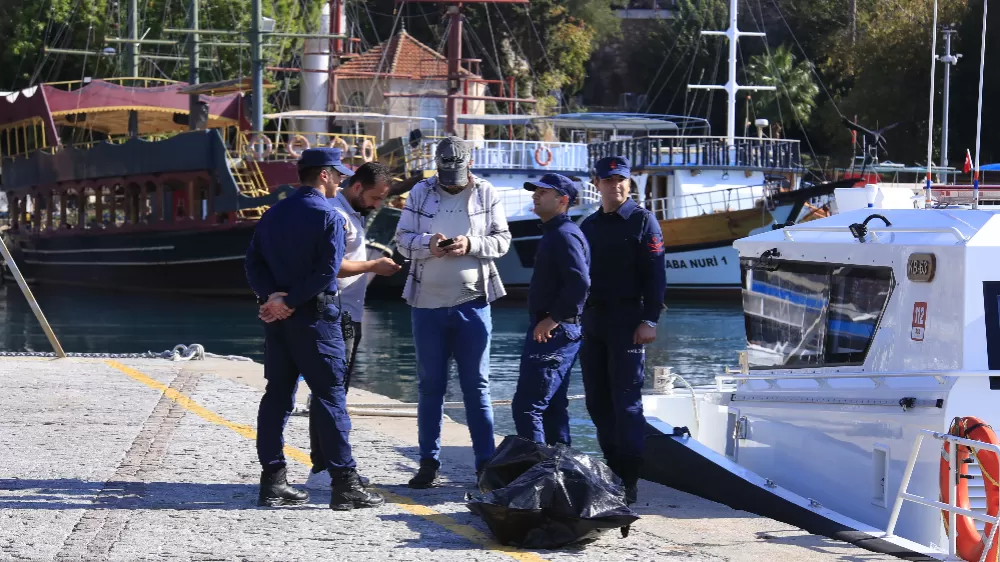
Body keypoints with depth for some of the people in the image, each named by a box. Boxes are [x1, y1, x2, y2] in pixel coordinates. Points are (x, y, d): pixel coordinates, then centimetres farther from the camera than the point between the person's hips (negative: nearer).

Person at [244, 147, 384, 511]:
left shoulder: (273, 214, 12)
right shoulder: (328, 216, -9)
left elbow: (253, 262, 6)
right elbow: (327, 270, -18)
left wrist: (273, 297, -7)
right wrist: (289, 302, -14)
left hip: (277, 317, 7)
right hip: (314, 317, -7)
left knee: (277, 396, 10)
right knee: (330, 398, -3)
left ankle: (273, 482, 11)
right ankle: (345, 485, -3)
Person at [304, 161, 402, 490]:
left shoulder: (353, 215, 19)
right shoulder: (336, 215, -15)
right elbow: (332, 266, -23)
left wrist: (374, 269, 6)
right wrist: (373, 266, -13)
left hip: (350, 315, 11)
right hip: (336, 315, -11)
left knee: (336, 392, 13)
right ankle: (320, 471, -8)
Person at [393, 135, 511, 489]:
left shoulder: (487, 194, 2)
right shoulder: (420, 193, 3)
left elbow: (502, 240, 0)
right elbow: (402, 239, 2)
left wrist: (471, 245, -18)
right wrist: (427, 245, -18)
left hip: (472, 303, -1)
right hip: (427, 303, 1)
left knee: (477, 384, 3)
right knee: (430, 385, 8)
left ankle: (486, 462, 8)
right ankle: (429, 462, 15)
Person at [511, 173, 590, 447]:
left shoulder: (565, 235, -16)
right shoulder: (554, 233, 17)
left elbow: (580, 282, -28)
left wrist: (553, 319, -21)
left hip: (554, 332, -11)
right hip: (551, 332, 11)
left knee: (526, 406, -12)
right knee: (553, 406, 16)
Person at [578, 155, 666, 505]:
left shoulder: (642, 221, -2)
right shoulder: (589, 226, 17)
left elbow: (655, 275, -8)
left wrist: (649, 320, -16)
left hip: (627, 323, -7)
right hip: (591, 320, 7)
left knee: (626, 402, -10)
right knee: (598, 402, 7)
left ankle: (629, 480, -8)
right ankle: (612, 472, 16)